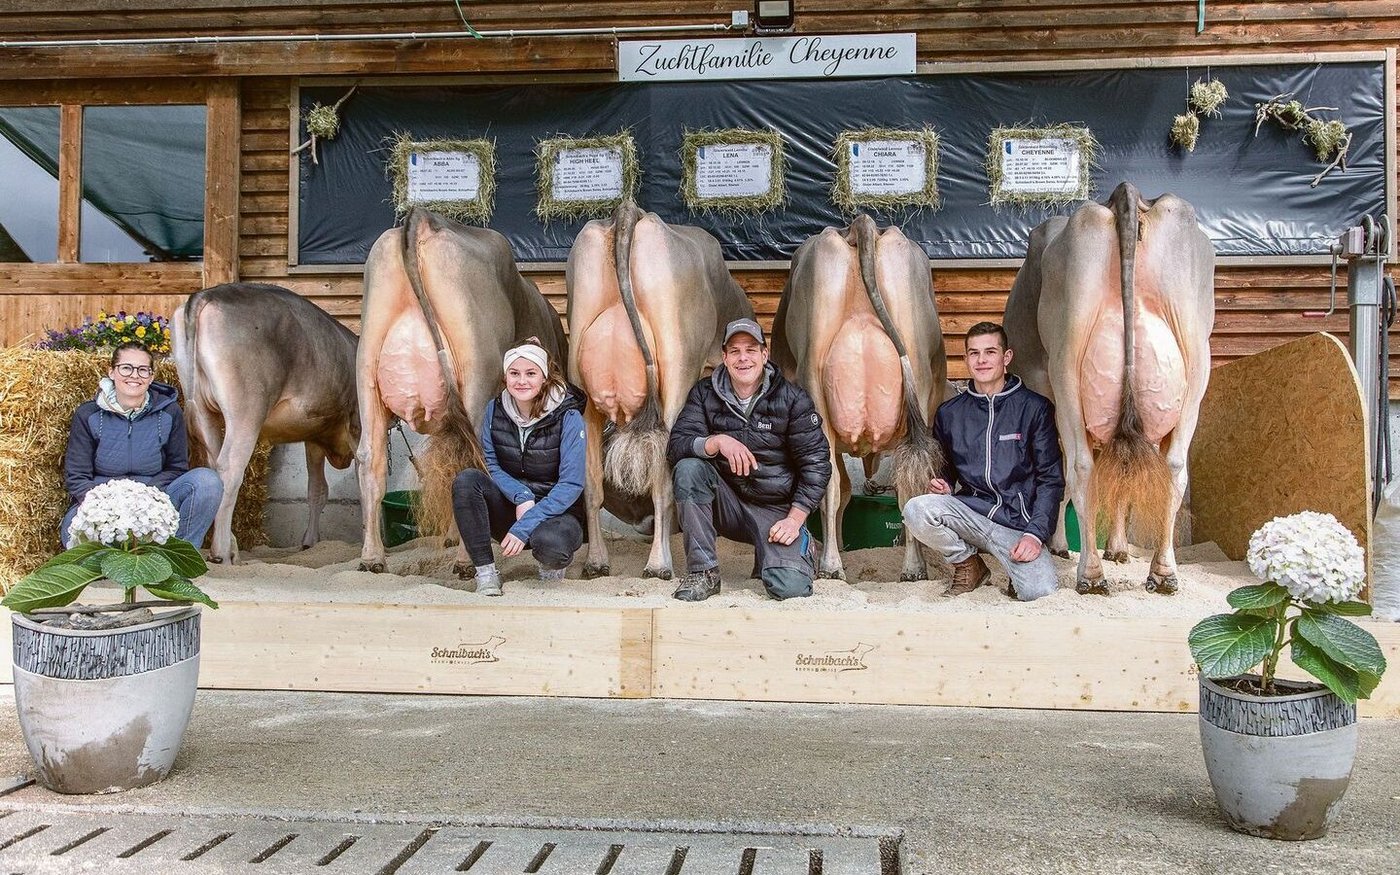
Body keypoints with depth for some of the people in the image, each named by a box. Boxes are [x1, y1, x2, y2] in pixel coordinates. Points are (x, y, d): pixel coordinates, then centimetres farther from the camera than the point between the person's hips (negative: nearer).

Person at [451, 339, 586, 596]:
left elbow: (571, 484, -17)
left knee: (549, 542, -39)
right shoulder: (495, 410, -2)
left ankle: (553, 565, 1)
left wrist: (525, 526, -24)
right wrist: (521, 497, -20)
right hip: (509, 506, 4)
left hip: (555, 510, -4)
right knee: (466, 480, -24)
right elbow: (491, 465, 0)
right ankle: (485, 571, -18)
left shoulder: (568, 417, -14)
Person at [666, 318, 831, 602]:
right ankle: (703, 572, -17)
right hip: (726, 502, 2)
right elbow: (675, 446, -12)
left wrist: (795, 519, -12)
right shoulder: (705, 393, -1)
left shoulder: (793, 398, -5)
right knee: (688, 468, -27)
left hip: (776, 509, -2)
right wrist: (717, 442, -31)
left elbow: (816, 462, -5)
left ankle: (799, 545, 16)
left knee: (790, 586, -24)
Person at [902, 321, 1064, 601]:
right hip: (970, 509, 3)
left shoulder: (1035, 408, 2)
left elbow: (1051, 478, 1)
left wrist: (1036, 533, -11)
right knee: (917, 510, -28)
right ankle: (967, 563, 1)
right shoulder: (949, 413, 10)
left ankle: (1018, 565, 11)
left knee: (1040, 592, -27)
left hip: (1018, 520, -3)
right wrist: (944, 486, -3)